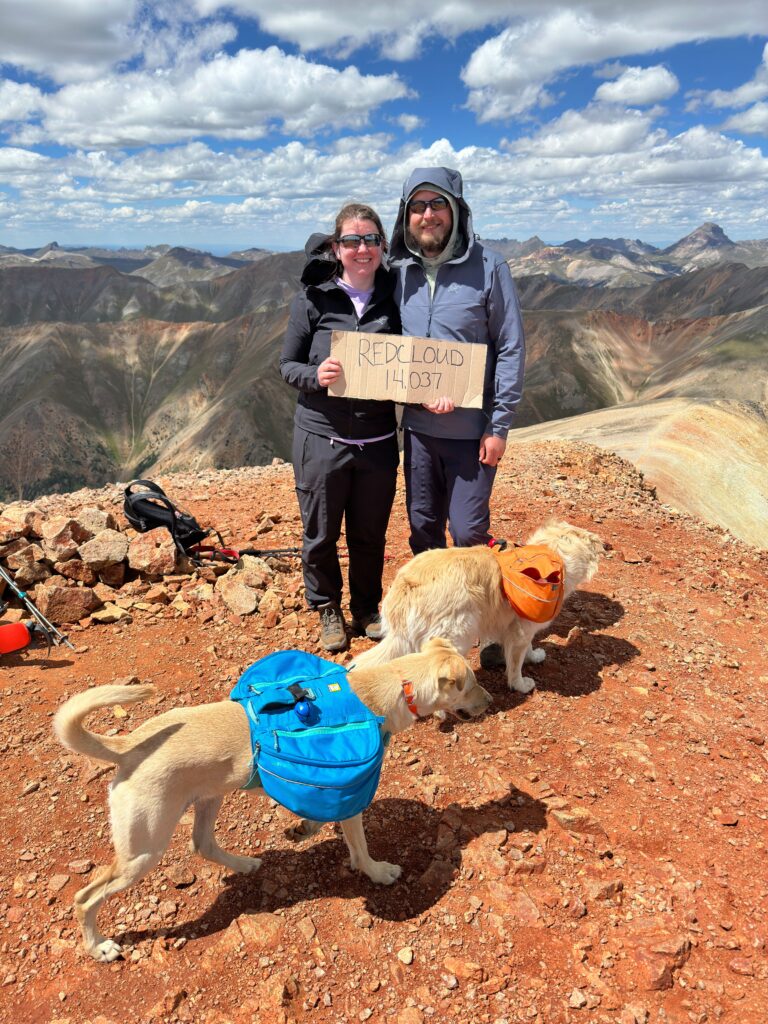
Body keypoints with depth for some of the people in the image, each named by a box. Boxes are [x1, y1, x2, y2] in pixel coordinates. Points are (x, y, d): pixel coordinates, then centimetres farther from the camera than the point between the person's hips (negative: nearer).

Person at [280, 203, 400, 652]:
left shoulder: (395, 296, 2)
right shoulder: (314, 298, -3)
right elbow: (288, 365, 0)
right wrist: (315, 375, -21)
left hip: (378, 441, 2)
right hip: (322, 436, -1)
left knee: (370, 535, 14)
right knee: (321, 535, 11)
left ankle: (367, 608, 37)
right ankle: (328, 609, 35)